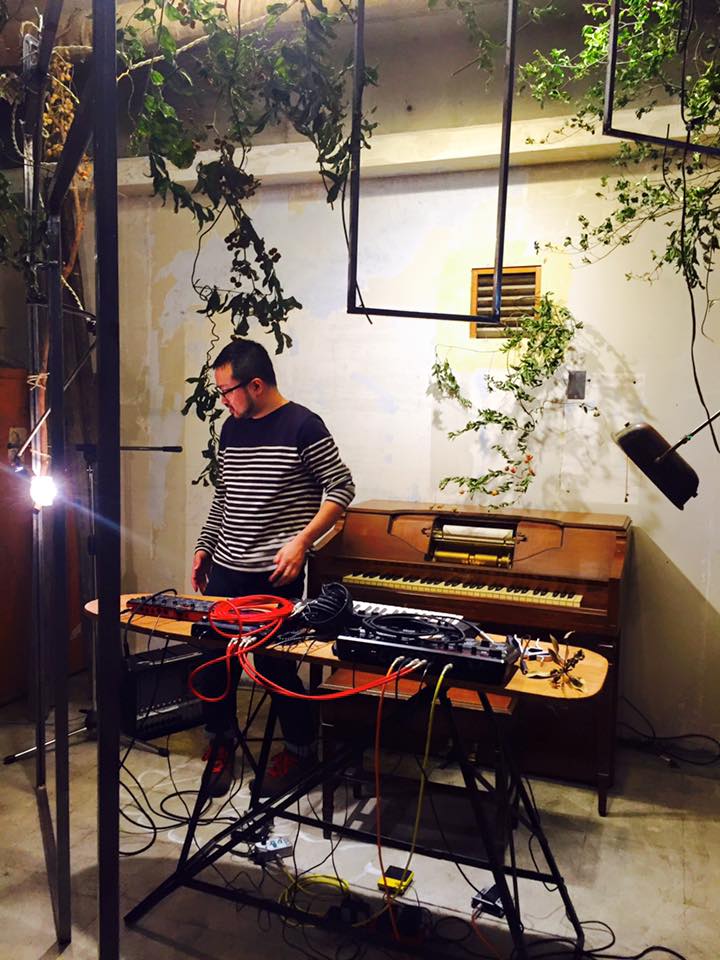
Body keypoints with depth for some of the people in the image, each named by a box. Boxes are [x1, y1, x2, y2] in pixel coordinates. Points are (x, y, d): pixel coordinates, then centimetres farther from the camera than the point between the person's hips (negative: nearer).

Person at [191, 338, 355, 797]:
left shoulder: (302, 425, -10)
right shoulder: (232, 428, 10)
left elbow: (341, 487, -11)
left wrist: (301, 542, -18)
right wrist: (205, 546, 17)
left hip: (276, 573, -6)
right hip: (226, 569, 7)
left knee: (273, 663, -1)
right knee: (211, 656, 8)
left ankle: (301, 747, 25)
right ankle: (223, 742, 32)